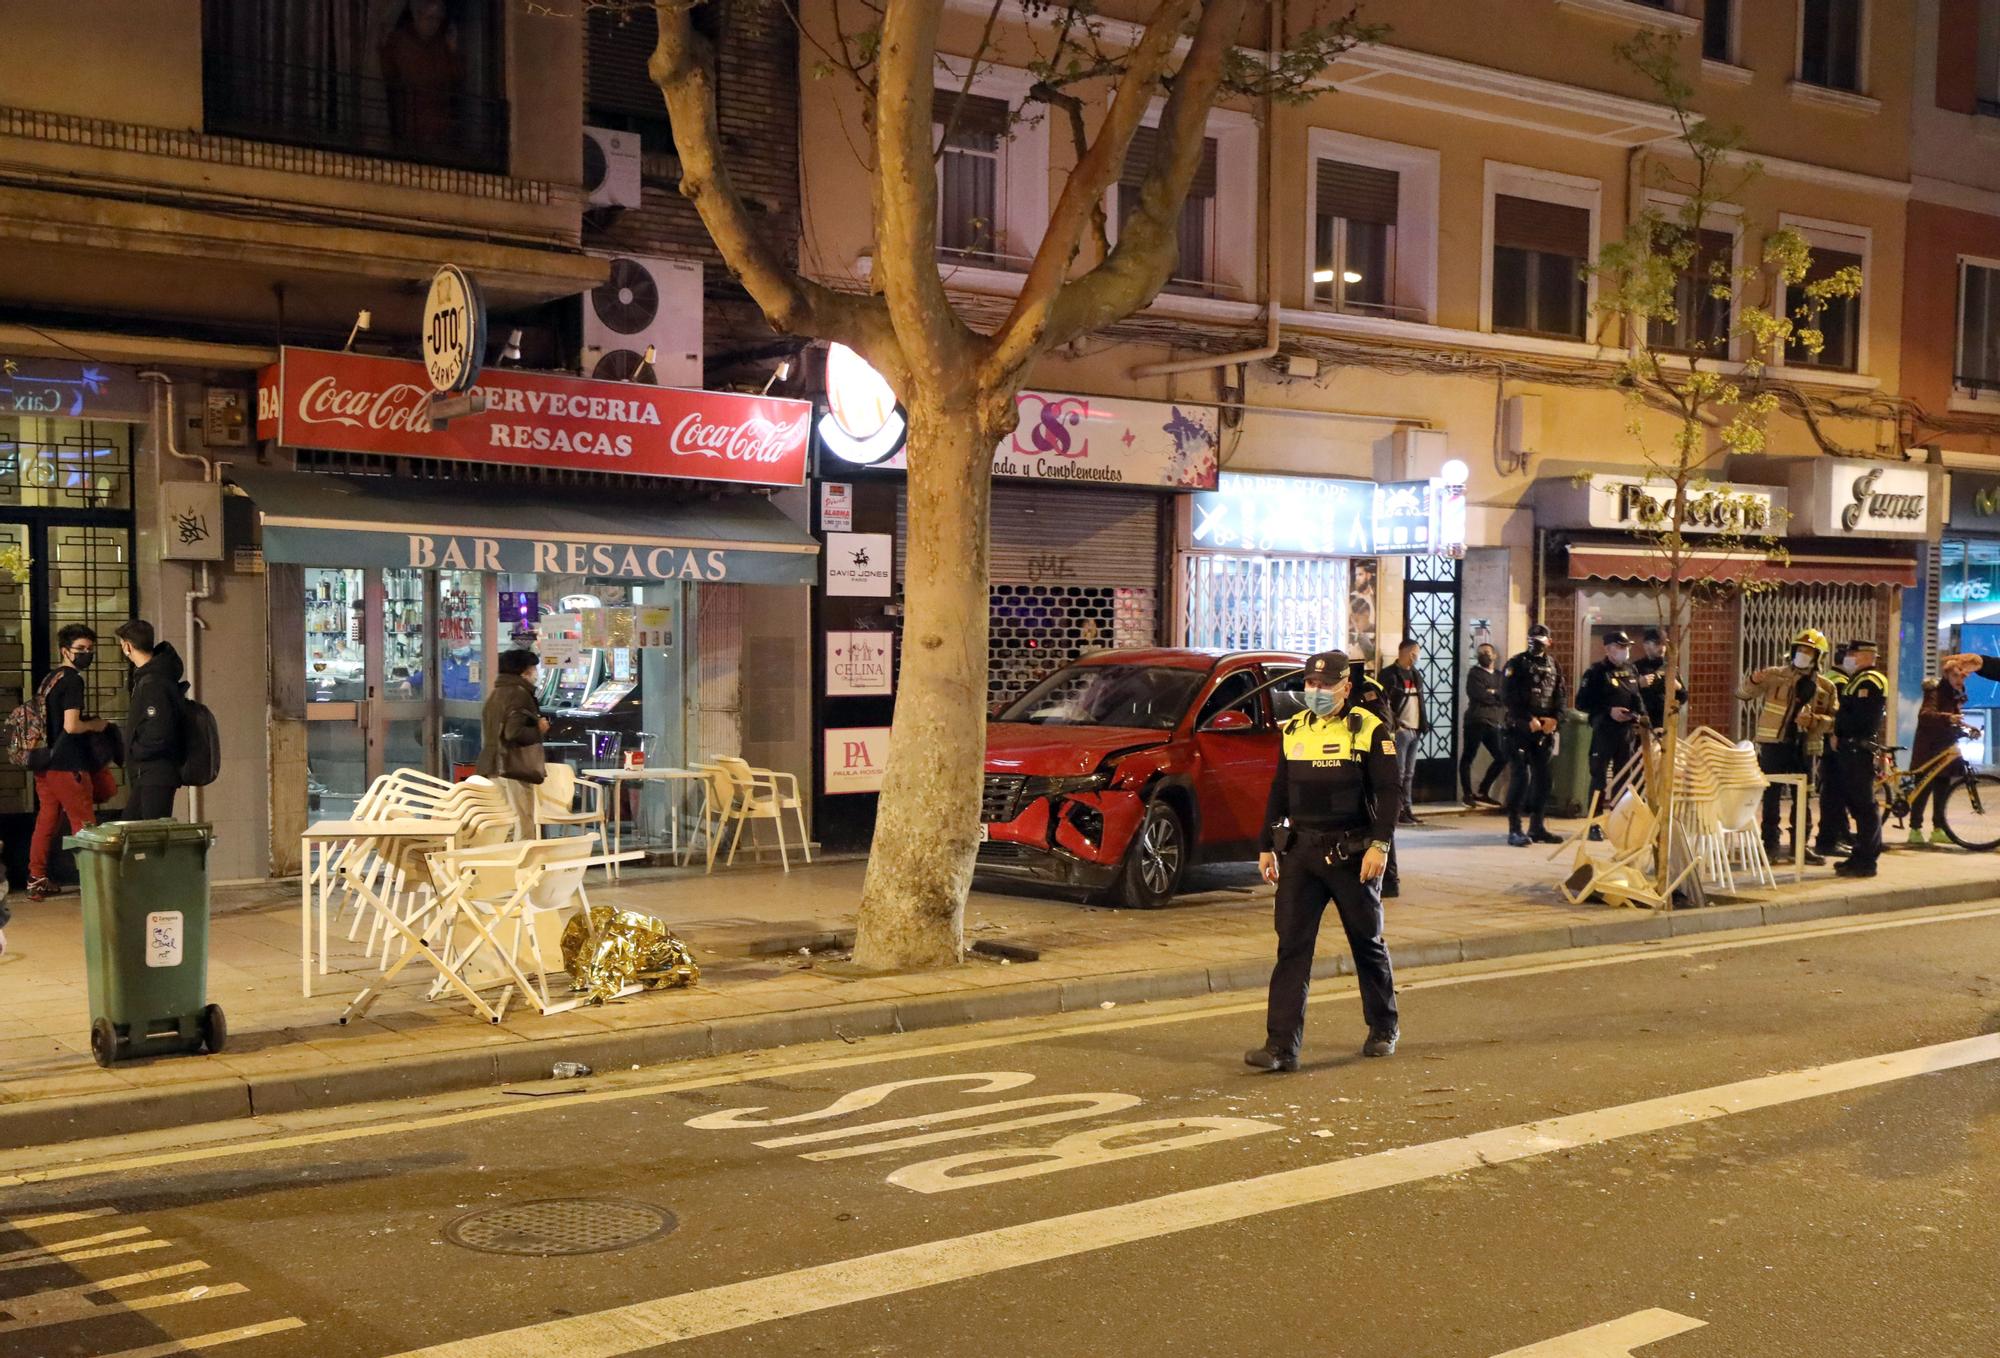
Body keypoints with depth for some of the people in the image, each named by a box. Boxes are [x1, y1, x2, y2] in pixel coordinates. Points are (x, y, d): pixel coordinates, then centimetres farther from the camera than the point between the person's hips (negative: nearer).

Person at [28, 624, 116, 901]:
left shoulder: (50, 678, 15)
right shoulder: (72, 681, -13)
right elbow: (71, 726, -22)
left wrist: (89, 724, 17)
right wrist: (95, 725, -4)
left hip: (45, 763, 9)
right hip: (67, 764, -9)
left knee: (46, 822, 12)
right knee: (84, 824, -2)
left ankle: (36, 880, 16)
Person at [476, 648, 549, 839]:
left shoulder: (494, 694, 15)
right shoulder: (519, 694, -12)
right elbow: (514, 732, -22)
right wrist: (539, 729, -8)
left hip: (493, 768, 9)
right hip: (515, 768, -9)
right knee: (524, 829, -6)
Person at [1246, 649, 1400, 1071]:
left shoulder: (1369, 731, -5)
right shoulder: (1294, 731, 11)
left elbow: (1389, 790, -10)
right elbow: (1278, 792, 17)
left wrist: (1380, 845, -19)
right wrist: (1267, 846, 14)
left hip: (1352, 855, -4)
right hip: (1299, 852, 4)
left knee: (1367, 942, 11)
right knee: (1291, 946, -3)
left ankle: (1384, 1028, 30)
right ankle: (1282, 1045, -5)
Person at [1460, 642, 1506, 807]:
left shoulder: (1499, 676, 19)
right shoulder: (1475, 673, 2)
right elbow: (1479, 695, -14)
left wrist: (1492, 692, -8)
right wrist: (1498, 696, -2)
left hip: (1494, 724, 6)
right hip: (1477, 721, -6)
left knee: (1502, 758, 5)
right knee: (1468, 757, -4)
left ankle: (1482, 792, 15)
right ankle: (1468, 794, 4)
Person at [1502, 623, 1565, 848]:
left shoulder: (1554, 666, 13)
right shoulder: (1516, 665, -3)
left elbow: (1560, 696, 13)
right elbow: (1508, 697, -11)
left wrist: (1555, 719, -5)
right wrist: (1529, 720, -16)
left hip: (1545, 732, 6)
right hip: (1520, 730, -6)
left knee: (1542, 779, 9)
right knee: (1520, 777, -11)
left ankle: (1537, 827, 19)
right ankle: (1514, 830, -9)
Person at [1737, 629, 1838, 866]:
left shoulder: (1825, 687, 6)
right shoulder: (1775, 675, 1)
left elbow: (1835, 720, 6)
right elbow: (1743, 693, -1)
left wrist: (1813, 720, -14)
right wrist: (1753, 681, -23)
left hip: (1805, 748, 2)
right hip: (1774, 745, -2)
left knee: (1803, 797, 9)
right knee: (1772, 795, 0)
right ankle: (1770, 843, 6)